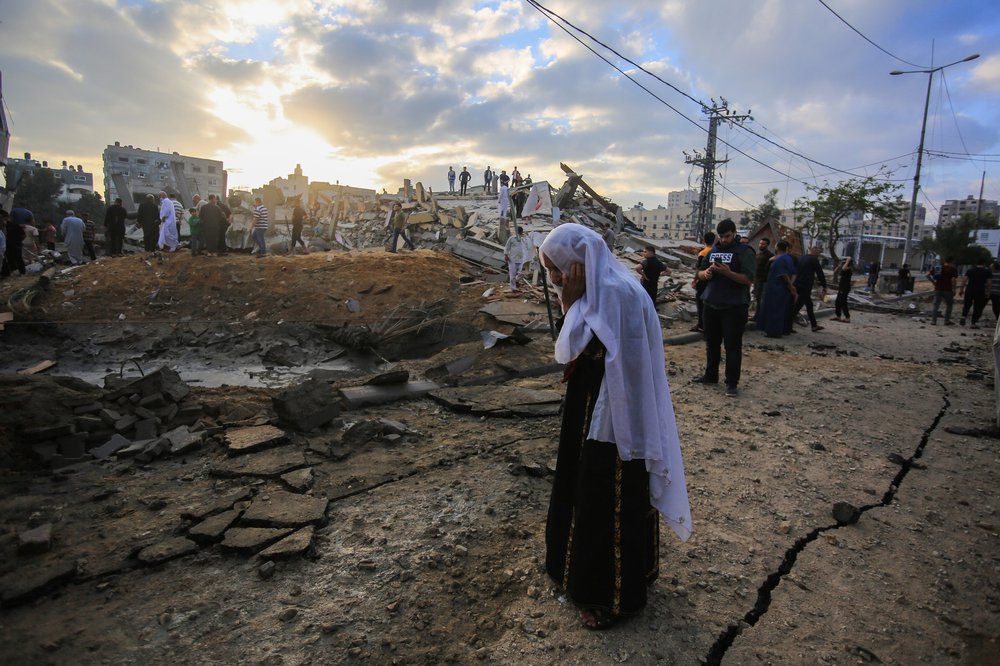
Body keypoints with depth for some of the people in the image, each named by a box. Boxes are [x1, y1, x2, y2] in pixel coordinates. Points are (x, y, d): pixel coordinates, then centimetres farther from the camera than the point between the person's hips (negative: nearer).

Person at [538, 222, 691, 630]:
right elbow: (570, 351, 8)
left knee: (609, 502, 5)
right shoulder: (595, 287, 8)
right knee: (587, 490, 23)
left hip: (613, 416, -10)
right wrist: (571, 301, 0)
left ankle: (613, 595, 26)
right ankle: (586, 571, 45)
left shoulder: (614, 291, -23)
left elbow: (575, 350, -25)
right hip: (592, 408, 10)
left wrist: (572, 301, -19)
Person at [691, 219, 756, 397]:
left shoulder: (744, 252, -5)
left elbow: (749, 280, -12)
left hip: (734, 307, -6)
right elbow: (699, 274, 17)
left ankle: (732, 382, 5)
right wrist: (706, 273, -7)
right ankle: (711, 375, 27)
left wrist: (728, 273, -26)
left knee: (732, 346, -2)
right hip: (711, 305, 6)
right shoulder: (712, 250, 13)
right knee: (711, 343, 14)